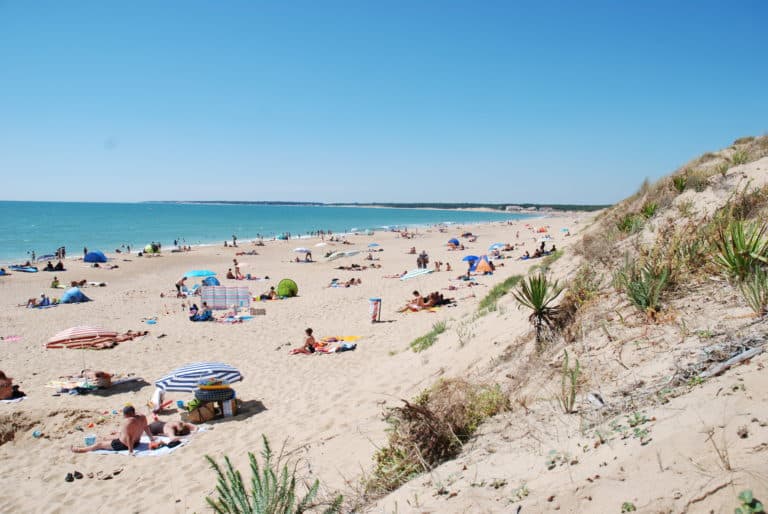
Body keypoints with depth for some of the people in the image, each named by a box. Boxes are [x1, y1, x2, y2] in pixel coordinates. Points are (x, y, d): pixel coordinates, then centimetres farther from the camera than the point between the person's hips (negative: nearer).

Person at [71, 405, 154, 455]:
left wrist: (130, 450, -28)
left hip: (124, 445, -8)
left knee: (100, 444, 12)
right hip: (136, 442, 8)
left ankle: (80, 449, 27)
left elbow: (129, 437, -31)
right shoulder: (143, 417, -7)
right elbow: (146, 428, 8)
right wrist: (151, 437, 21)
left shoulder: (128, 421, -30)